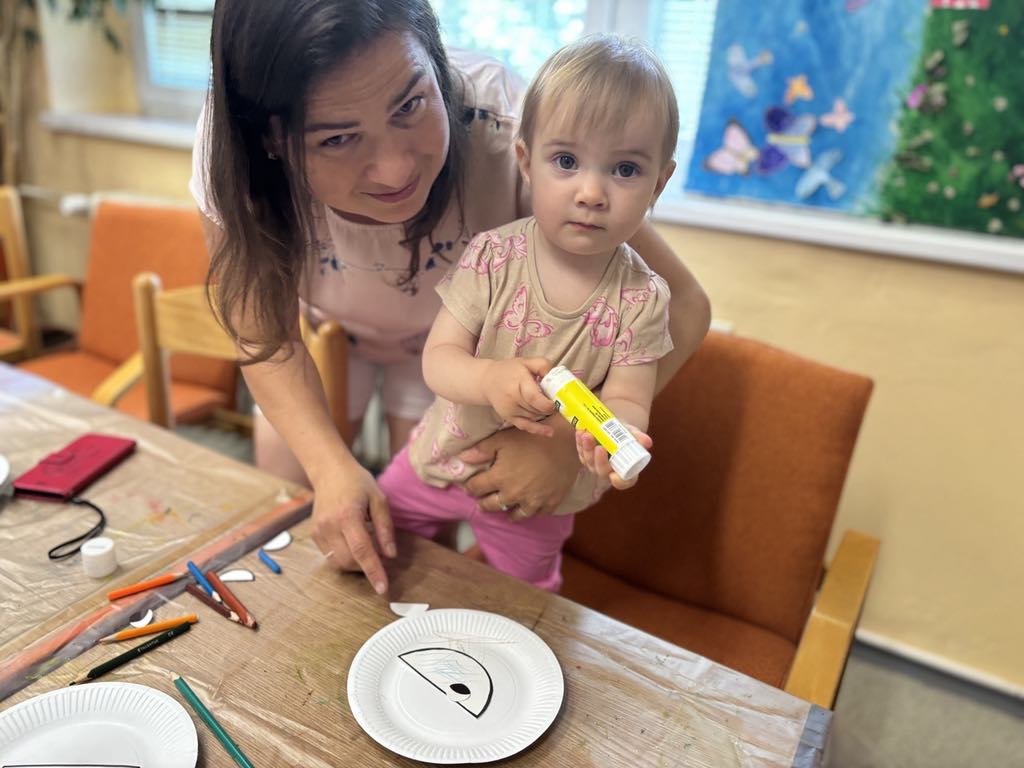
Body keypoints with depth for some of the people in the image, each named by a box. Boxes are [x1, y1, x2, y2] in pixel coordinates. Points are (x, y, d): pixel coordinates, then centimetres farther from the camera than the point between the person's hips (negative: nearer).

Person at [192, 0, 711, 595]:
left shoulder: (504, 128, -40)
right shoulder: (230, 153, -33)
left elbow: (681, 306, -31)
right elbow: (264, 328, -18)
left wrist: (568, 436, -41)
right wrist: (333, 467, -31)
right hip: (323, 331, 2)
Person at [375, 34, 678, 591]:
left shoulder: (641, 297, -20)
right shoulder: (492, 257, -20)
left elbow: (627, 397, -18)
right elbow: (438, 358, -20)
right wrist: (490, 379, -42)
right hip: (443, 457, 1)